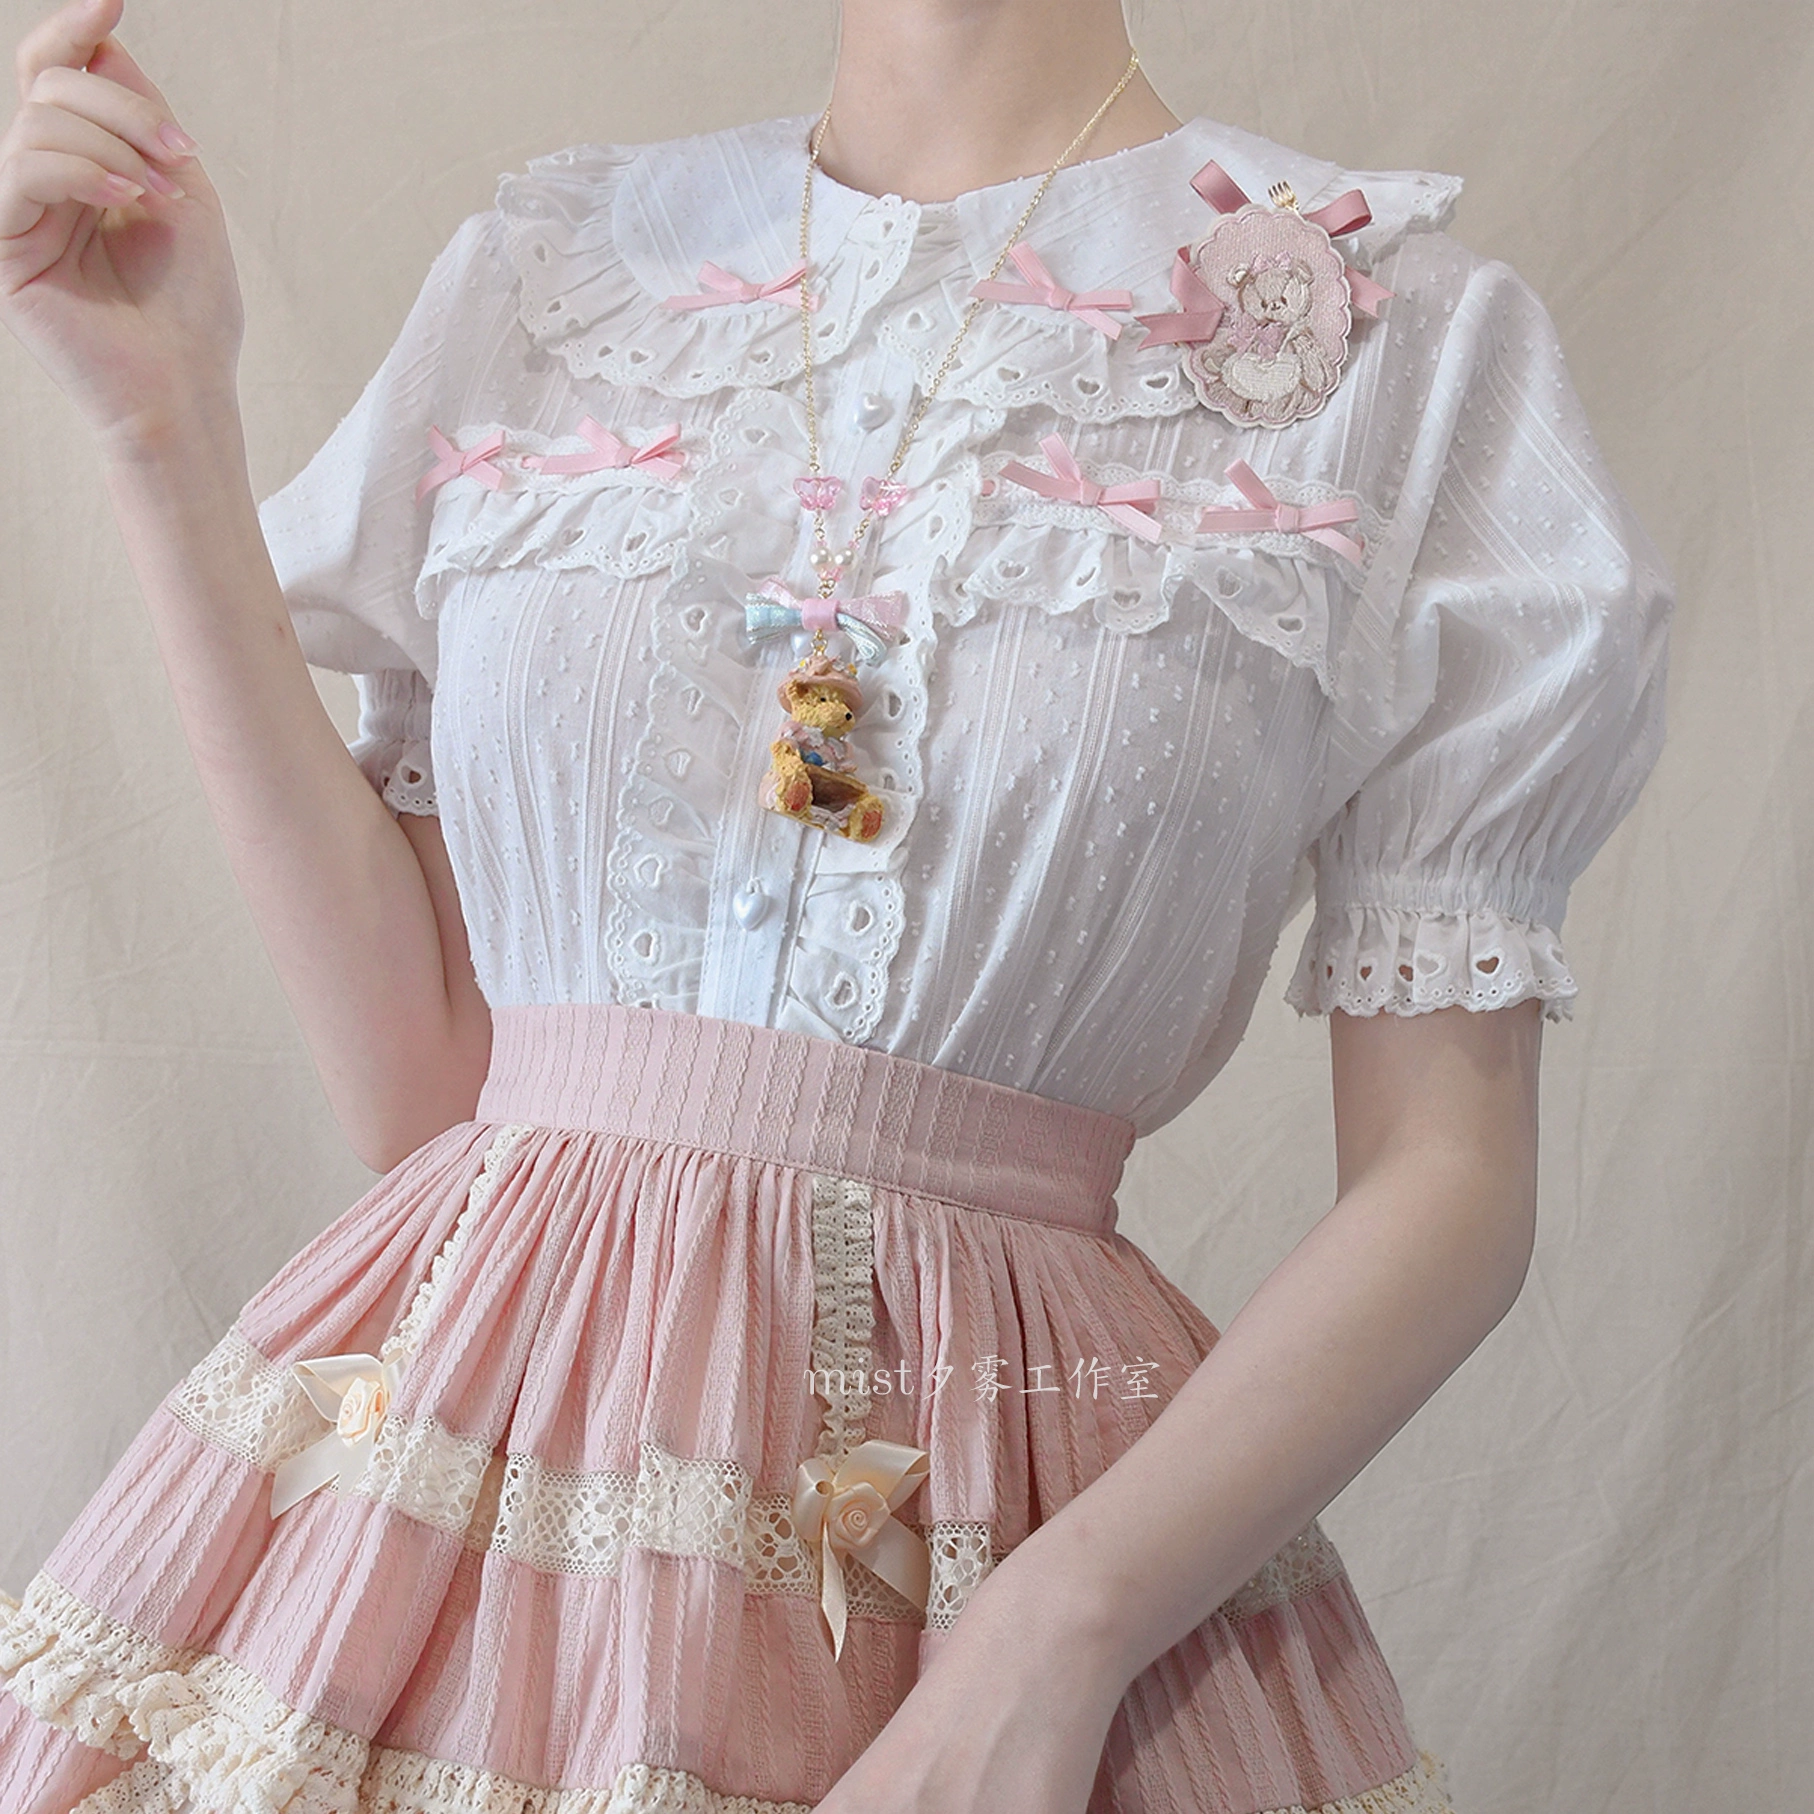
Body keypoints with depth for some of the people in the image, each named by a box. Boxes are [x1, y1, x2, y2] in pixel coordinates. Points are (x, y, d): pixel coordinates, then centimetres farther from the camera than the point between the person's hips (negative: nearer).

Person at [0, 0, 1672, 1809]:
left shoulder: (1397, 332, -3)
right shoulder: (536, 276, 6)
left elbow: (1451, 1178, -6)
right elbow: (413, 1073, 0)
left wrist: (1054, 1637, -18)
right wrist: (168, 427, -3)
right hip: (458, 1436, 3)